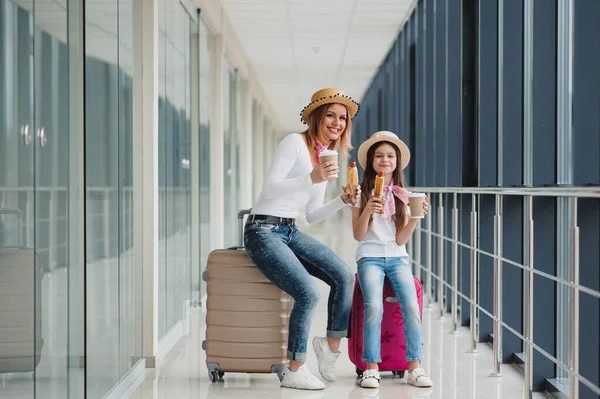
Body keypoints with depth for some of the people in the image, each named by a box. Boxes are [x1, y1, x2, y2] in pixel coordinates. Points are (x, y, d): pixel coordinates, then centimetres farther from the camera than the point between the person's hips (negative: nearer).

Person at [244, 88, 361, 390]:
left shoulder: (327, 158, 16)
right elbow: (270, 187, -18)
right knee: (308, 293, -22)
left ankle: (331, 344, 7)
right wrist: (312, 178, -30)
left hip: (291, 232, 8)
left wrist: (343, 201, 1)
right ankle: (294, 372, -7)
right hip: (263, 232, -8)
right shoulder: (295, 142, -8)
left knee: (345, 277, -12)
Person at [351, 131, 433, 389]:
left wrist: (416, 217, -13)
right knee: (374, 306, -28)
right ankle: (371, 368, -22)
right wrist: (367, 210, -18)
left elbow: (401, 239, 3)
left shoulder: (402, 195, 9)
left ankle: (415, 367, -16)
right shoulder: (363, 192, 3)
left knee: (411, 306, -22)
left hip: (398, 258, 2)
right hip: (370, 257, -2)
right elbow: (358, 235, -2)